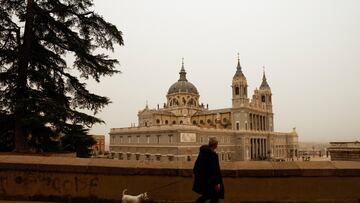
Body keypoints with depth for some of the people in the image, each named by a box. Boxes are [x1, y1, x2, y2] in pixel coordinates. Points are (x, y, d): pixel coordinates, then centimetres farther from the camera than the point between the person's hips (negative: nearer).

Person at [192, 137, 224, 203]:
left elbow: (197, 162, 14)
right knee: (215, 195, 8)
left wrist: (195, 172, 27)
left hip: (201, 177, 9)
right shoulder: (213, 154, -22)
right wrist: (217, 183, -20)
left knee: (207, 195, 23)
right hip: (209, 179, -9)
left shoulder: (203, 151, 4)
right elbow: (214, 169, -23)